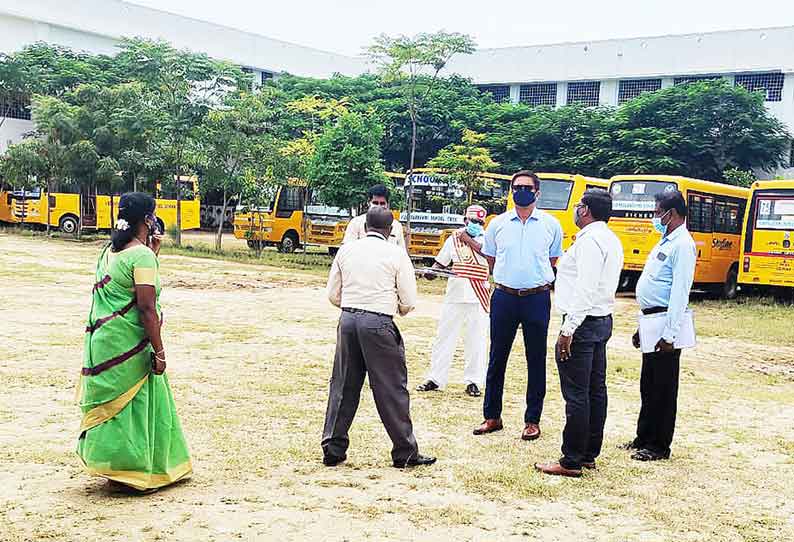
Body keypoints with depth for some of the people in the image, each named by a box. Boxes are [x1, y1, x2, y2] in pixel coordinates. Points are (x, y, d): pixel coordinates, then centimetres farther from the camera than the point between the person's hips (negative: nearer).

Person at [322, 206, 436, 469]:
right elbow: (409, 302, -1)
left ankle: (333, 450, 17)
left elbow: (333, 294, 12)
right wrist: (398, 309, 20)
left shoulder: (346, 250, 10)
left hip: (348, 319, 4)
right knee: (391, 388, 4)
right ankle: (405, 453, 11)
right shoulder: (396, 253, -1)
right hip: (379, 323, -4)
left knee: (343, 386, 12)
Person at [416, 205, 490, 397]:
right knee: (444, 336, 5)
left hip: (478, 297, -2)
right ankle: (436, 378, 13)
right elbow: (441, 262, 14)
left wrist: (470, 241, -13)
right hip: (455, 295, 3)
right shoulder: (453, 239, 10)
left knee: (476, 340, 2)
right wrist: (431, 271, -7)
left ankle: (473, 381, 12)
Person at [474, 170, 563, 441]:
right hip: (504, 296, 1)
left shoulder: (550, 224, 3)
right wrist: (507, 279, 10)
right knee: (497, 358, 7)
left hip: (537, 298, -1)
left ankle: (532, 420, 15)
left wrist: (535, 279, 8)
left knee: (536, 360, 5)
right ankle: (492, 416, 19)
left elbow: (553, 261, 13)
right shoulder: (498, 223, 5)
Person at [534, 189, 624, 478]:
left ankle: (571, 461, -1)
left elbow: (586, 289, -23)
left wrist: (569, 328, -23)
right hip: (603, 321, 11)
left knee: (576, 395, -6)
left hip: (584, 323, -11)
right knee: (595, 391, 13)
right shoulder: (612, 240, 16)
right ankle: (589, 454, 21)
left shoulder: (589, 240, -16)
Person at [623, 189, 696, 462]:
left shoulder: (682, 245, -14)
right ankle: (644, 438, 27)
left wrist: (669, 334, -23)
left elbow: (680, 292, -20)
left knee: (663, 388, 0)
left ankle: (659, 446, 9)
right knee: (648, 385, 16)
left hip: (665, 322, -10)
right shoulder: (665, 242, 17)